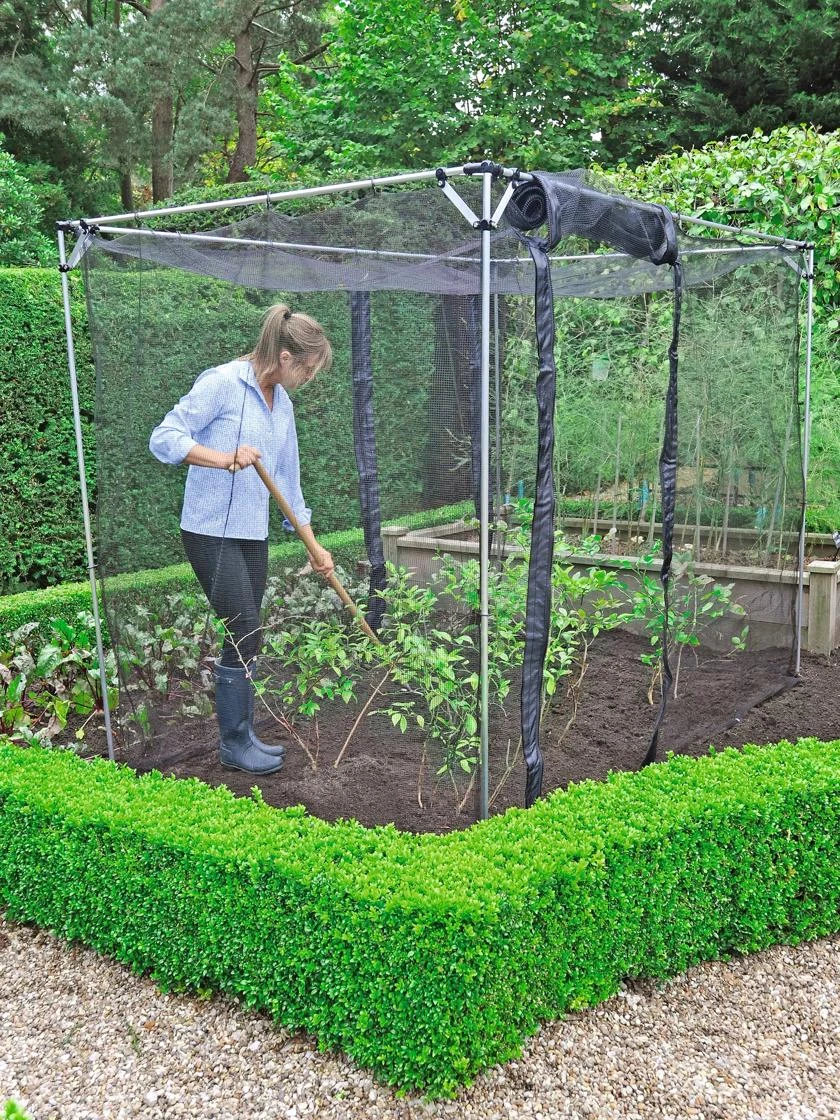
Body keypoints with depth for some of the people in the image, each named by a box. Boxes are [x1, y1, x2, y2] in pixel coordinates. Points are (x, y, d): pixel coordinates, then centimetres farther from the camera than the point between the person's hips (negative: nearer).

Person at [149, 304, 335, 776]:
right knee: (245, 634, -5)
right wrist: (225, 458, -29)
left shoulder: (282, 403, 11)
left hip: (254, 534, 8)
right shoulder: (223, 382, -12)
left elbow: (288, 479, 17)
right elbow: (164, 438, -16)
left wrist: (313, 546, 18)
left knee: (247, 638, 11)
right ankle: (235, 745, 10)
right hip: (213, 532, -7)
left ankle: (241, 735, 23)